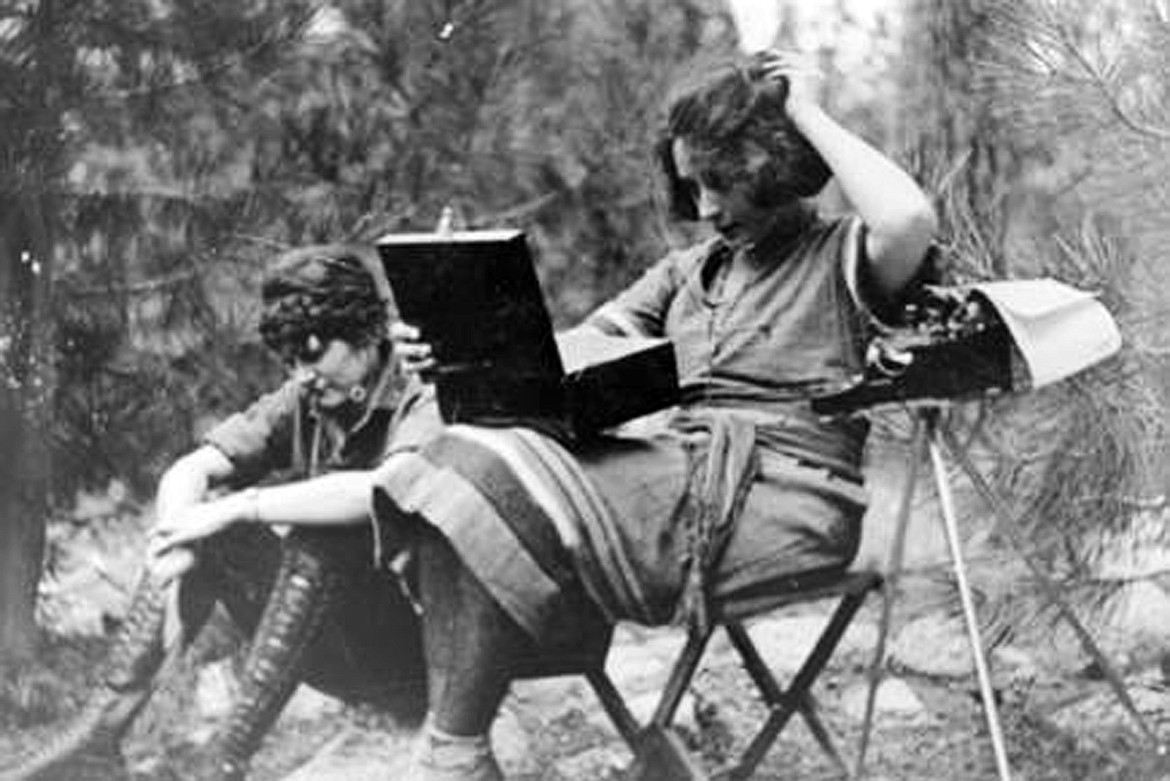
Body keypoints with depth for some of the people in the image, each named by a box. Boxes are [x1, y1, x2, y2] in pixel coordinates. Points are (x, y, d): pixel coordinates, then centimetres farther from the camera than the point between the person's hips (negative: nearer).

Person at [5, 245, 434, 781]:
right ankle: (99, 736, -14)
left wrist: (241, 507, -29)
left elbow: (378, 494, -36)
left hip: (423, 651, -6)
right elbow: (188, 472, -5)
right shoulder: (304, 401, 4)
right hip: (335, 649, 7)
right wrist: (174, 554, -26)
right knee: (199, 537, -7)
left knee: (321, 528, -30)